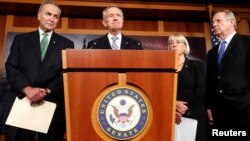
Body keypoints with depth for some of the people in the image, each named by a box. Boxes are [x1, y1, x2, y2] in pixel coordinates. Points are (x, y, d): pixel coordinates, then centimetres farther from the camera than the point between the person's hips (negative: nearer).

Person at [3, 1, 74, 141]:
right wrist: (27, 88, -14)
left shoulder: (67, 44, 12)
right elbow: (11, 68, 3)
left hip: (53, 104, 0)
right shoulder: (21, 39, 14)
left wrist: (47, 91, -13)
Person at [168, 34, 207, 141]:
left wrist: (185, 106, -14)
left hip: (194, 114, -1)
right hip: (172, 116, 1)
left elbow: (201, 91, -3)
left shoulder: (197, 64, 7)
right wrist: (174, 105, -16)